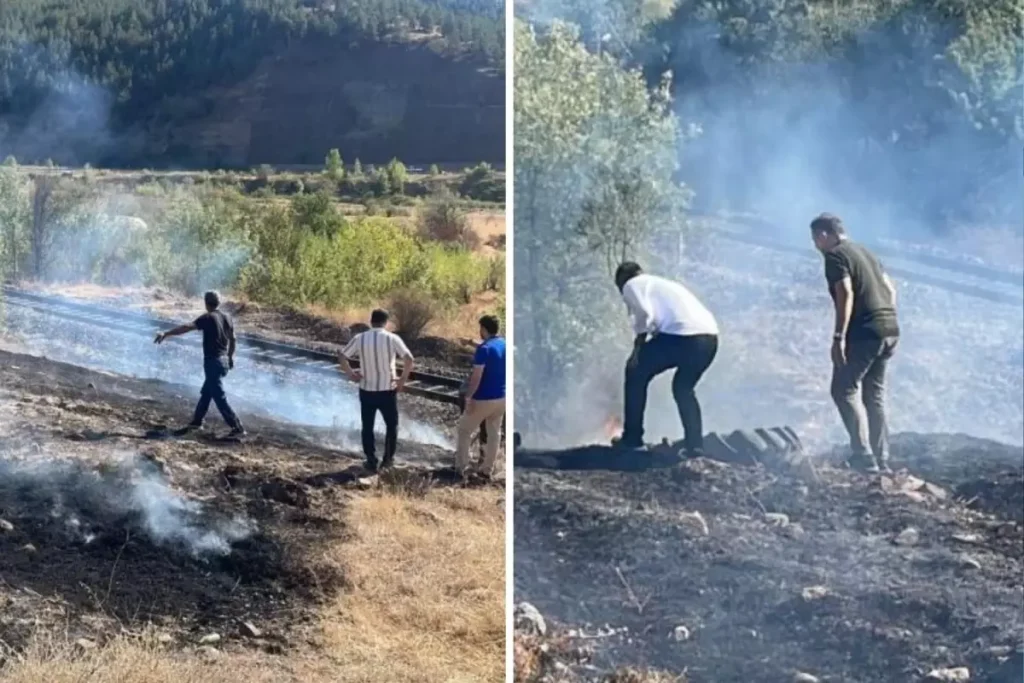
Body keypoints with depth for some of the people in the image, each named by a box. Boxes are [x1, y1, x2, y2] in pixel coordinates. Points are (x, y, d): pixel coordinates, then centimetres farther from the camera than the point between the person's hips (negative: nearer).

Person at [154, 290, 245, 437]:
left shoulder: (207, 318, -14)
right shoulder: (226, 317, 7)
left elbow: (186, 327, -25)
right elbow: (232, 339, 15)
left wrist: (166, 334, -30)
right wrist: (230, 357, 28)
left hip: (213, 361, -8)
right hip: (224, 360, 8)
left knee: (219, 397, -5)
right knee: (206, 392, 22)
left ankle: (238, 428, -8)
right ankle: (196, 421, 33)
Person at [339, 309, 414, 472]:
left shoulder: (359, 339, -3)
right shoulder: (392, 338, -9)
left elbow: (342, 358, -2)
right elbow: (409, 359, -17)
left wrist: (350, 374, 9)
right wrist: (403, 379, -6)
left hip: (366, 390, 1)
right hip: (388, 390, -1)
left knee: (367, 427, 12)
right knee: (392, 425, 17)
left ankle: (371, 461, 13)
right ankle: (388, 458, 21)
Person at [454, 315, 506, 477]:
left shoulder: (484, 349, -20)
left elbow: (476, 377, -21)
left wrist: (468, 397, -16)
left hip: (483, 399, -7)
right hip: (501, 397, 7)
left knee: (465, 430, 8)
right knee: (494, 433, 15)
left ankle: (461, 467, 10)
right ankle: (487, 469, 20)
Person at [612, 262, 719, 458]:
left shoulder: (632, 285, 13)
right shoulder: (661, 283, 38)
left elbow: (644, 314, -6)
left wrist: (637, 348, 2)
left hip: (682, 335, -7)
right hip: (710, 336, 7)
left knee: (636, 373, 13)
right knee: (683, 387, 27)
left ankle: (632, 438, 16)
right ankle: (695, 445, 19)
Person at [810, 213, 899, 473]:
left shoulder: (834, 256, -5)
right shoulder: (864, 252, 22)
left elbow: (846, 294, -17)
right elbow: (890, 289, 21)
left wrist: (838, 337, -19)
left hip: (865, 332, -9)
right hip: (890, 330, 9)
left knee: (844, 390, -3)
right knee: (874, 395, 14)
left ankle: (864, 458, -13)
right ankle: (881, 461, 12)